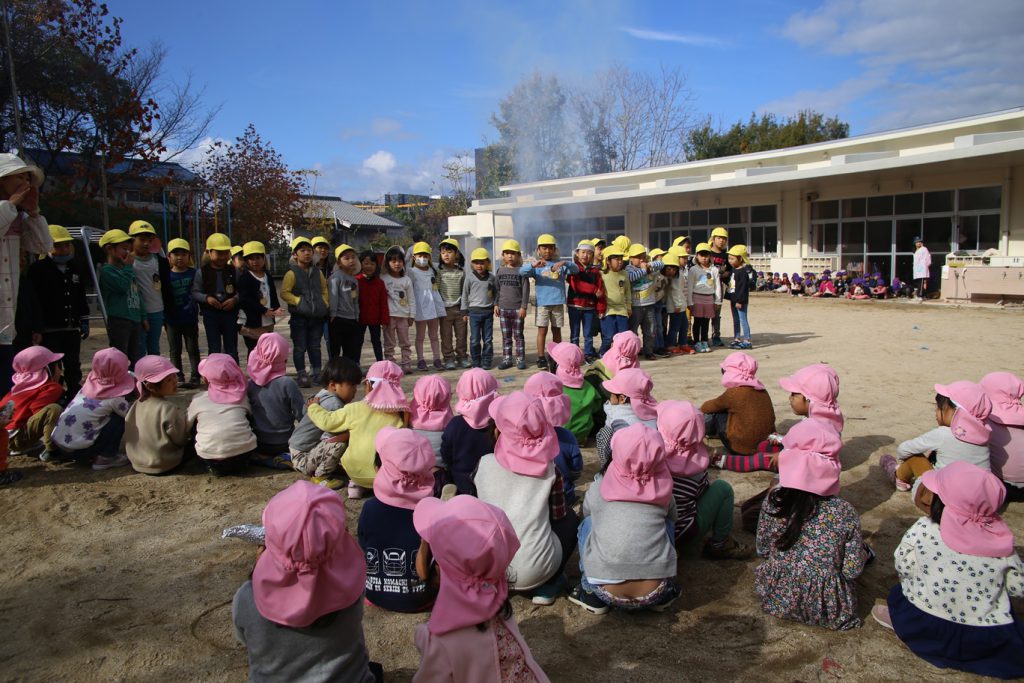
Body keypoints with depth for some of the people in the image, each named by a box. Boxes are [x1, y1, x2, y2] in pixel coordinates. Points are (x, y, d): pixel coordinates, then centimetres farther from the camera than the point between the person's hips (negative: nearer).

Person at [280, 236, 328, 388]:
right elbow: (284, 293, -10)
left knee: (315, 347, 13)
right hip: (299, 316, -5)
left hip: (317, 316, 5)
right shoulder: (292, 273, -7)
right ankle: (302, 376, 8)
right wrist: (298, 301, -16)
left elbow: (324, 288, 18)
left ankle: (318, 373, 20)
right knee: (300, 348, 2)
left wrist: (324, 301, 4)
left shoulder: (317, 272, 9)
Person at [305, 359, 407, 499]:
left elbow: (327, 421, 7)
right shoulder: (401, 413, -3)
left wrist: (313, 407, 28)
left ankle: (357, 484, 13)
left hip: (357, 472, 0)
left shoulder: (355, 409, -3)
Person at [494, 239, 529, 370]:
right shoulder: (500, 271, 8)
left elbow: (526, 290, -6)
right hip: (503, 309, 3)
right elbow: (497, 289, 12)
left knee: (518, 335, 4)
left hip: (517, 309, -3)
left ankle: (520, 359, 11)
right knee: (506, 336, 8)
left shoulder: (521, 271, -3)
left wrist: (523, 307, -10)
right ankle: (507, 359, 15)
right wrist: (496, 304, 6)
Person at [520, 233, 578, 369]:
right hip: (542, 302, -2)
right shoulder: (535, 264, 0)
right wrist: (533, 265, -35)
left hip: (558, 302, 2)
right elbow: (522, 272, -15)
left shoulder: (560, 263, 5)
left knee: (556, 330, 10)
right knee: (542, 330, -2)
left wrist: (564, 263, -26)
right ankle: (541, 358, 4)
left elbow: (576, 269, -6)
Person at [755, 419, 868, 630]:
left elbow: (762, 550, -3)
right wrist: (862, 553, 7)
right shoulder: (844, 513, -21)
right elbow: (852, 570, -14)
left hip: (777, 598, 0)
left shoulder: (773, 501, -17)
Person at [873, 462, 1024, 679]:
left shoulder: (922, 531, -21)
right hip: (989, 641, 1)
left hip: (926, 630, -1)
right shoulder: (1002, 541, -14)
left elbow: (903, 569, -10)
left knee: (899, 591, 27)